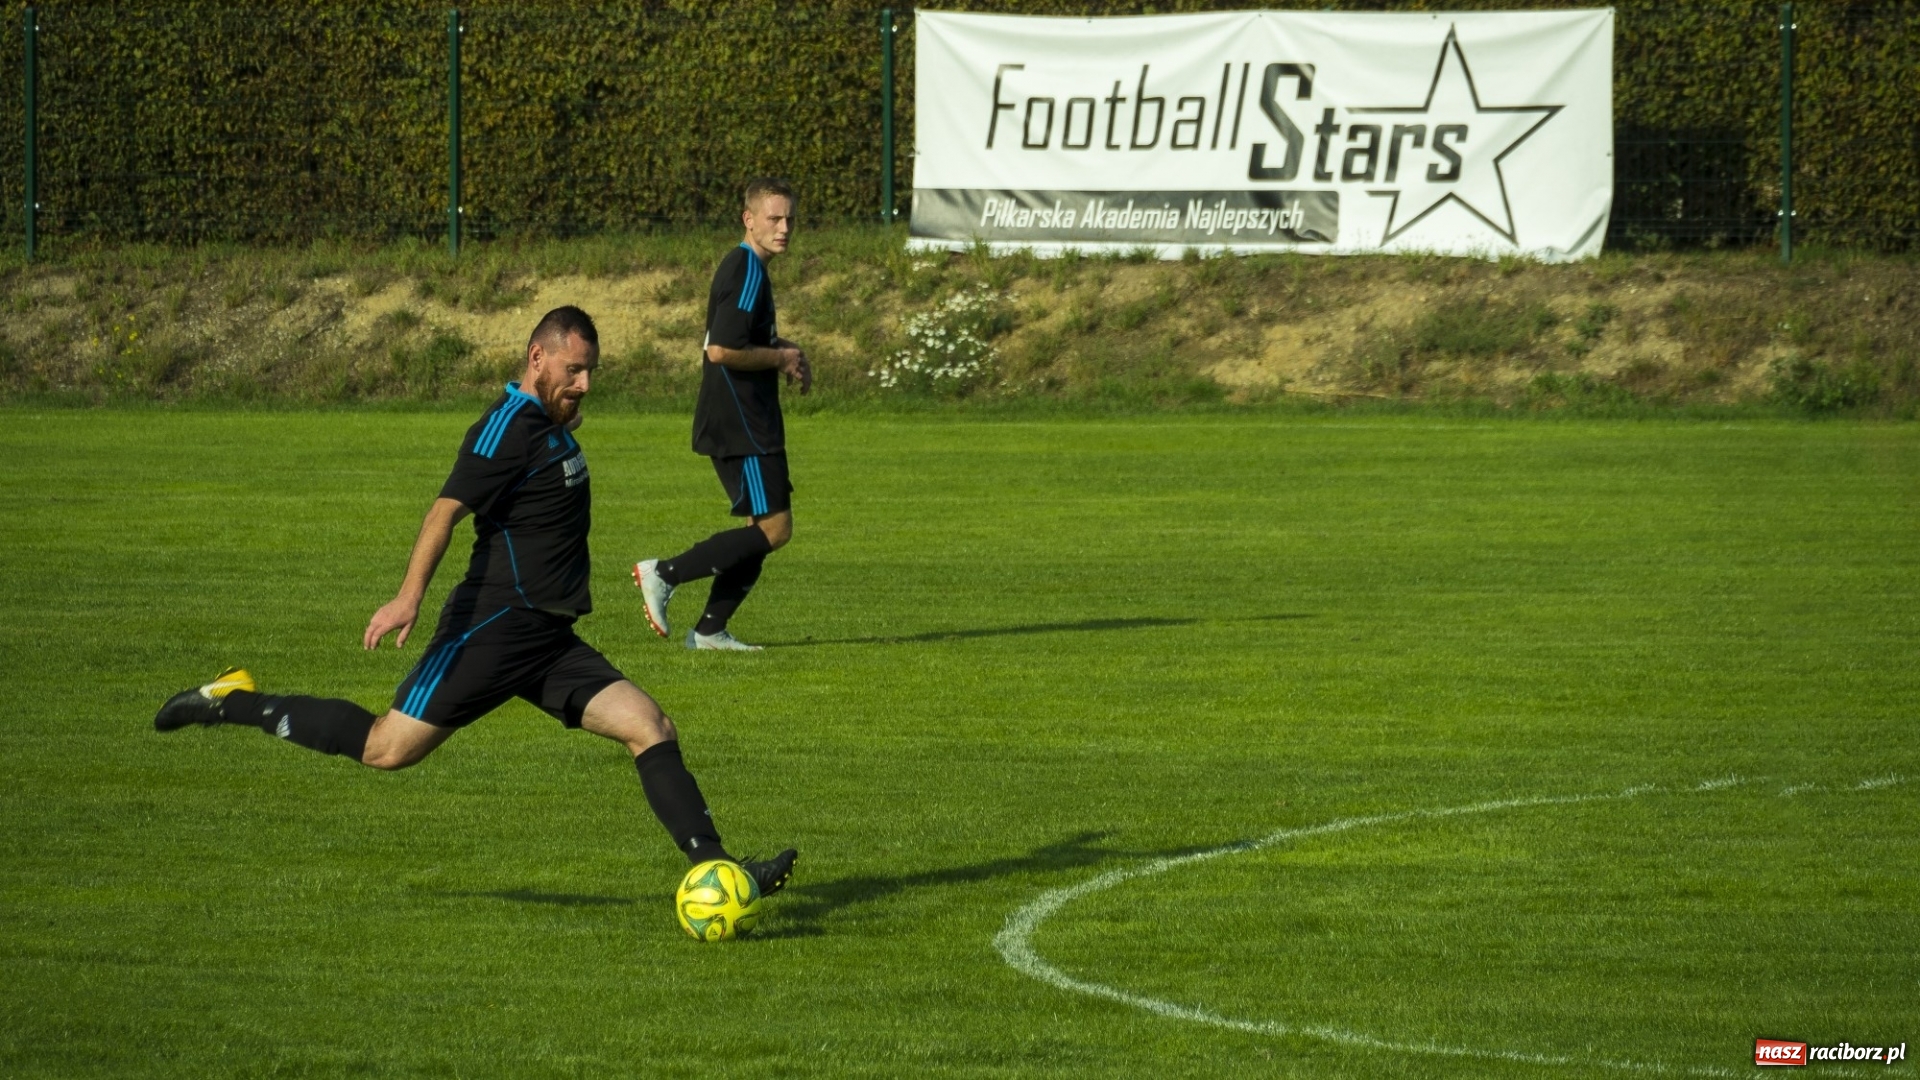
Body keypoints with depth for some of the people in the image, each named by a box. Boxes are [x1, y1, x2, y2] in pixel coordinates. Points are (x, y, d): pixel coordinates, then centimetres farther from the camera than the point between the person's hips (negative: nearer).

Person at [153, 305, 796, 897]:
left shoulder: (551, 428, 17)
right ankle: (234, 704, 8)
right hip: (492, 628, -9)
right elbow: (448, 508, -22)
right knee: (387, 749, -8)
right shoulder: (512, 424, -12)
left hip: (549, 642, 9)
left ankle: (717, 868, -9)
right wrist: (409, 598, -31)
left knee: (652, 730, -5)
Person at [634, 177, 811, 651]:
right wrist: (781, 358, -12)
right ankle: (663, 574, -9)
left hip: (746, 424, 10)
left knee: (766, 527, 11)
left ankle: (710, 630, 11)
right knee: (774, 528, -11)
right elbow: (721, 350, -26)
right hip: (741, 426, -10)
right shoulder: (747, 272, -16)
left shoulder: (745, 268, 17)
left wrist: (782, 348, 14)